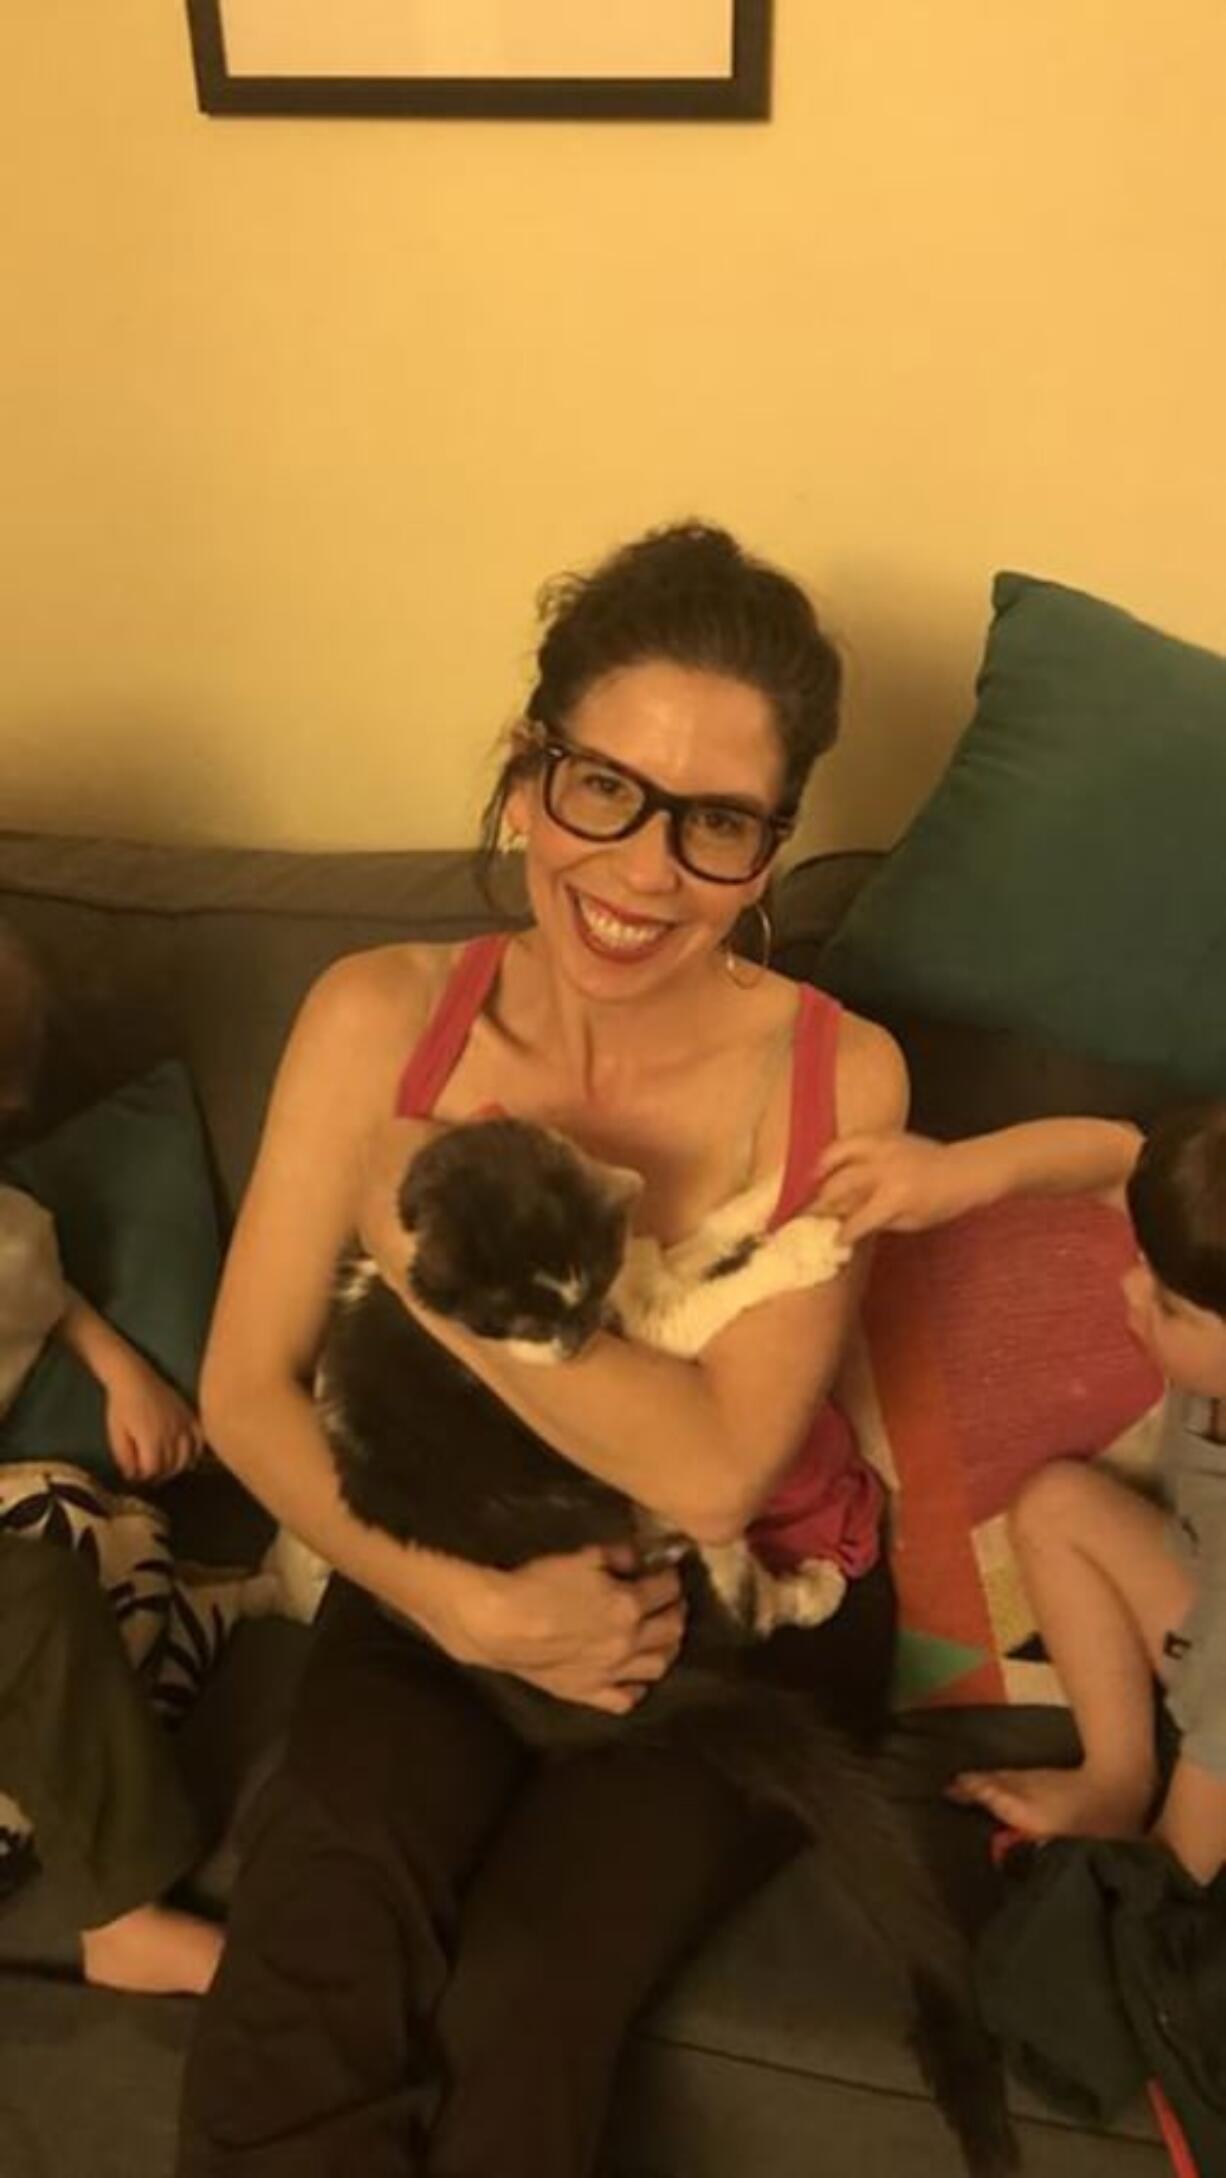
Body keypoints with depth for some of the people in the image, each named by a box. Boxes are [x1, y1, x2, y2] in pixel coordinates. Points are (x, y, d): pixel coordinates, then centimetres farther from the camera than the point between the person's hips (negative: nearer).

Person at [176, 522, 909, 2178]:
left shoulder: (839, 1076, -16)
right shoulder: (380, 1016, -12)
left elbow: (715, 1467, -21)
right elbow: (247, 1391, -8)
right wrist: (465, 1605, -20)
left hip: (750, 1611, 0)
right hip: (447, 1579, 1)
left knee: (517, 2025, -21)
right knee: (295, 2011, -23)